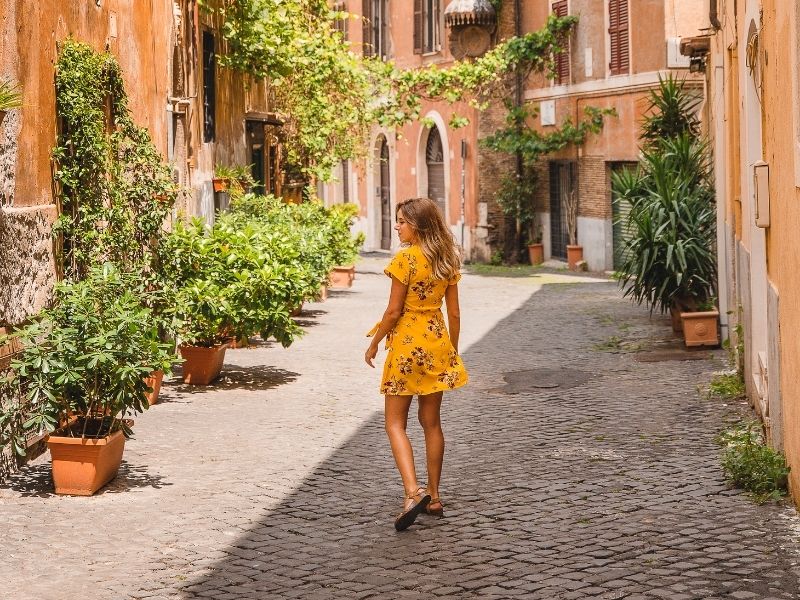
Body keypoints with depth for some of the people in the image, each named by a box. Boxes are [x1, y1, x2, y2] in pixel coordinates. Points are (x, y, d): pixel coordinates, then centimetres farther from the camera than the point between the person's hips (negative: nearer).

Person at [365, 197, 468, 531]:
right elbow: (454, 313, 8)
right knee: (431, 422, 14)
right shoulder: (447, 260, 5)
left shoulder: (406, 259, -15)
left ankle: (413, 491, -16)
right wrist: (453, 351, 18)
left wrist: (374, 344, -1)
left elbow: (393, 311, -14)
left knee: (395, 423, 1)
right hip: (437, 342, 6)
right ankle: (434, 497, 17)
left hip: (407, 343, -6)